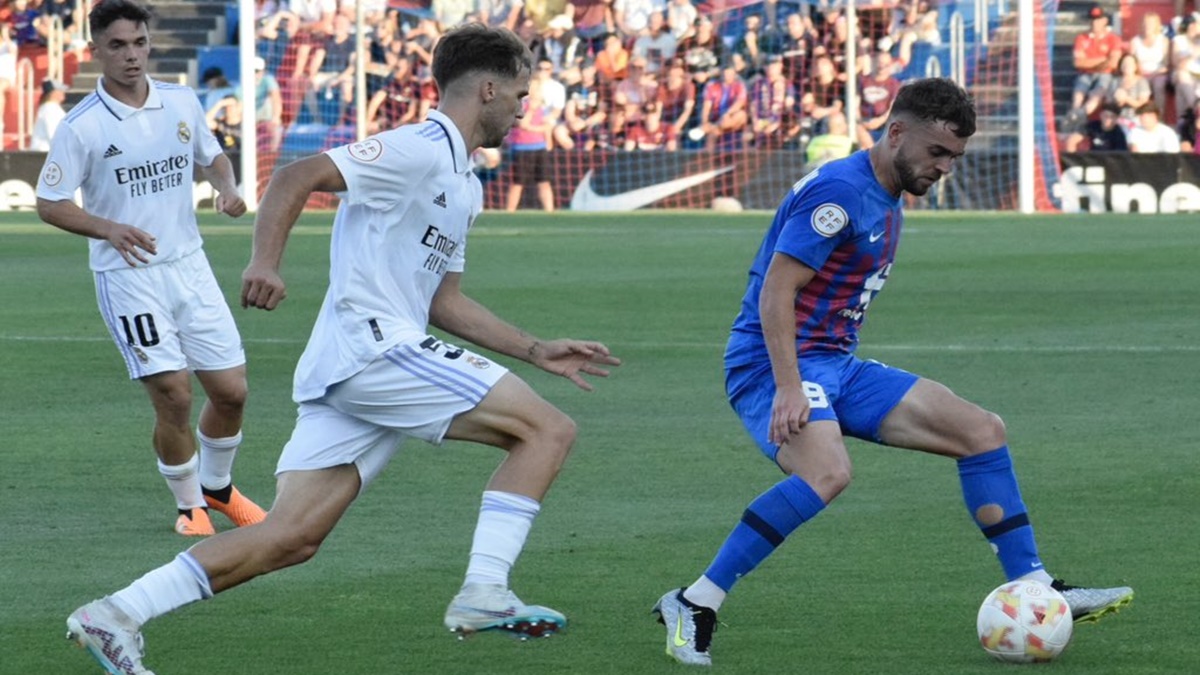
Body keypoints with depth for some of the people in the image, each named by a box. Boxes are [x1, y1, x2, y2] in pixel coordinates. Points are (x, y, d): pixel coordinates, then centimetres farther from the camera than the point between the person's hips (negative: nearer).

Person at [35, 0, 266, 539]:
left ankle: (217, 487, 31)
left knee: (230, 390, 4)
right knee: (173, 396, -12)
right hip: (128, 276, -5)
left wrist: (227, 188, -3)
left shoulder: (182, 104, 3)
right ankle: (190, 505, 11)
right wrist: (109, 229, -22)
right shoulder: (82, 126, -10)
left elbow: (212, 157, 20)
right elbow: (49, 203, -7)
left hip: (189, 265, 5)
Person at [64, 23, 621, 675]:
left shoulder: (463, 184, 24)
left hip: (346, 373, 10)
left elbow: (443, 302, 29)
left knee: (291, 538, 1)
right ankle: (483, 592, -12)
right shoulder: (419, 150, -7)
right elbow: (297, 177, -16)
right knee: (548, 429, -8)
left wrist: (536, 350, 24)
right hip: (373, 346, -10)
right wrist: (265, 261, -29)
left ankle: (114, 616, -2)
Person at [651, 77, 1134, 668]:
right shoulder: (840, 191, -16)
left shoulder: (886, 198, 15)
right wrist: (788, 389, -30)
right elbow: (776, 291, -22)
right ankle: (693, 606, -28)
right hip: (774, 362, -10)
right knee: (827, 471, -37)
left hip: (836, 365, 10)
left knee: (982, 430, 3)